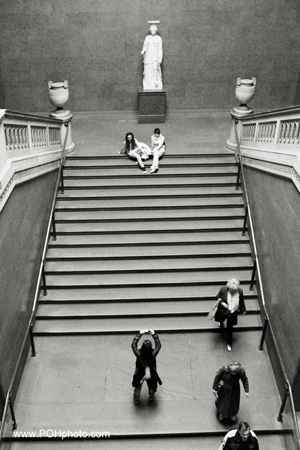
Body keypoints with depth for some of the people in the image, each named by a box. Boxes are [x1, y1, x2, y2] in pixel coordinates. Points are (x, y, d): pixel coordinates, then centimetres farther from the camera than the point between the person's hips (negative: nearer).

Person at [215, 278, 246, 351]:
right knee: (221, 319, 30)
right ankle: (221, 323, 70)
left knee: (229, 327, 11)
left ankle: (229, 343, 30)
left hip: (232, 313, 0)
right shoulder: (223, 289, -26)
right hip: (222, 310, 0)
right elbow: (218, 297, -7)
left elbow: (241, 302, -2)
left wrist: (243, 310, 11)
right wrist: (222, 303, -25)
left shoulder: (240, 291, -21)